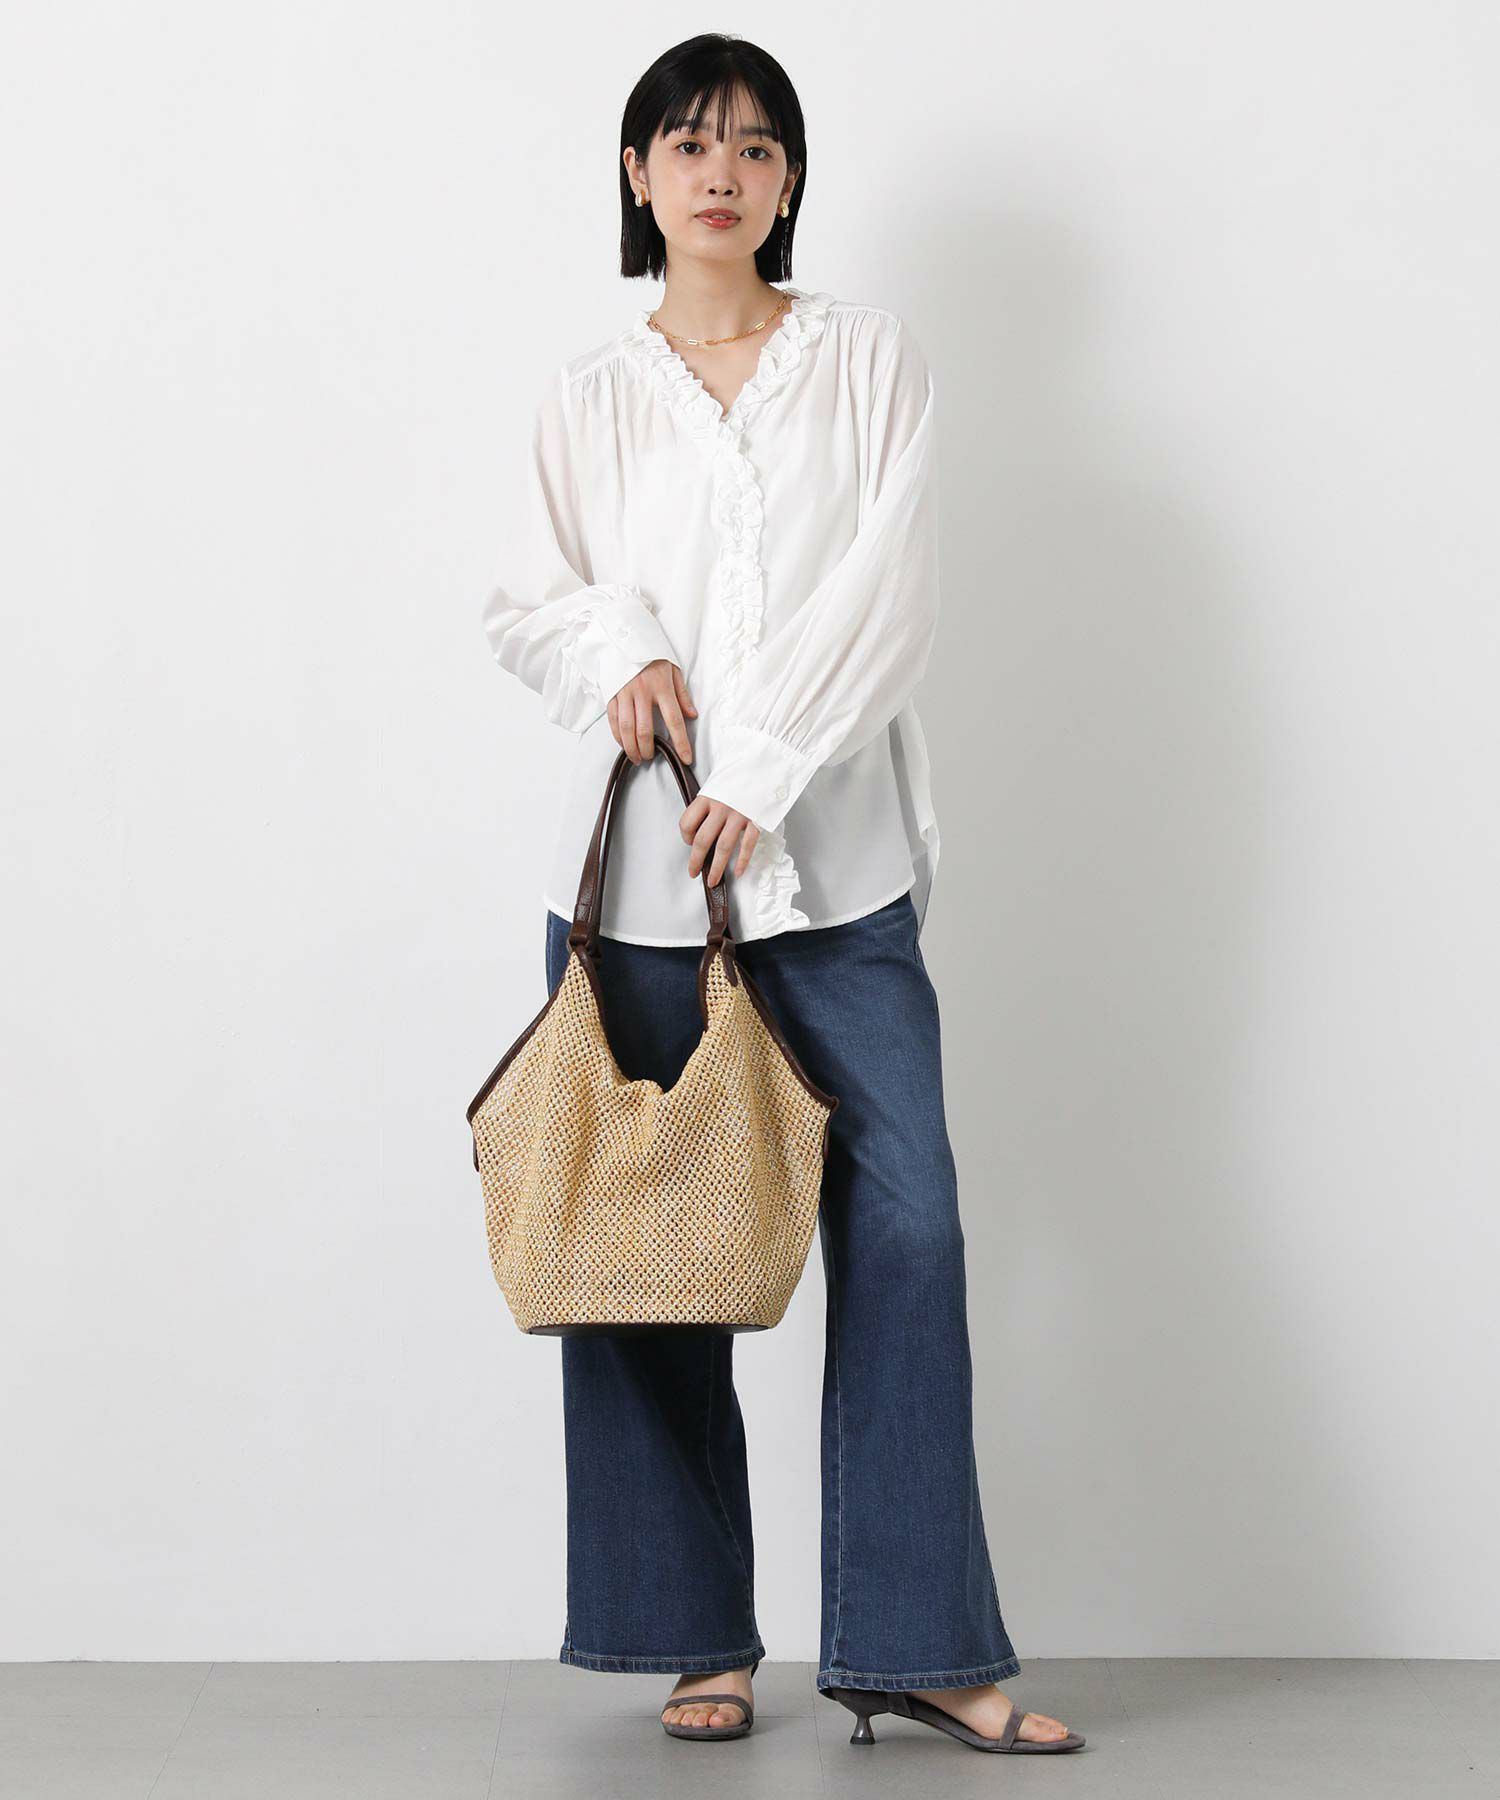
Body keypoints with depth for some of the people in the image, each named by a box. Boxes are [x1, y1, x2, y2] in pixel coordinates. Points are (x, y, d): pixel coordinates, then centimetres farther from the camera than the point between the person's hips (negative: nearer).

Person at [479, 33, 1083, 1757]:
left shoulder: (872, 362, 8)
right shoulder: (590, 394, 13)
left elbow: (888, 593, -2)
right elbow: (524, 597, 13)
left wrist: (760, 772, -12)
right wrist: (616, 652, -9)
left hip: (832, 857, -1)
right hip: (637, 864, 1)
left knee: (905, 1223, -8)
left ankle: (914, 1638, 1)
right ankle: (700, 1639, 14)